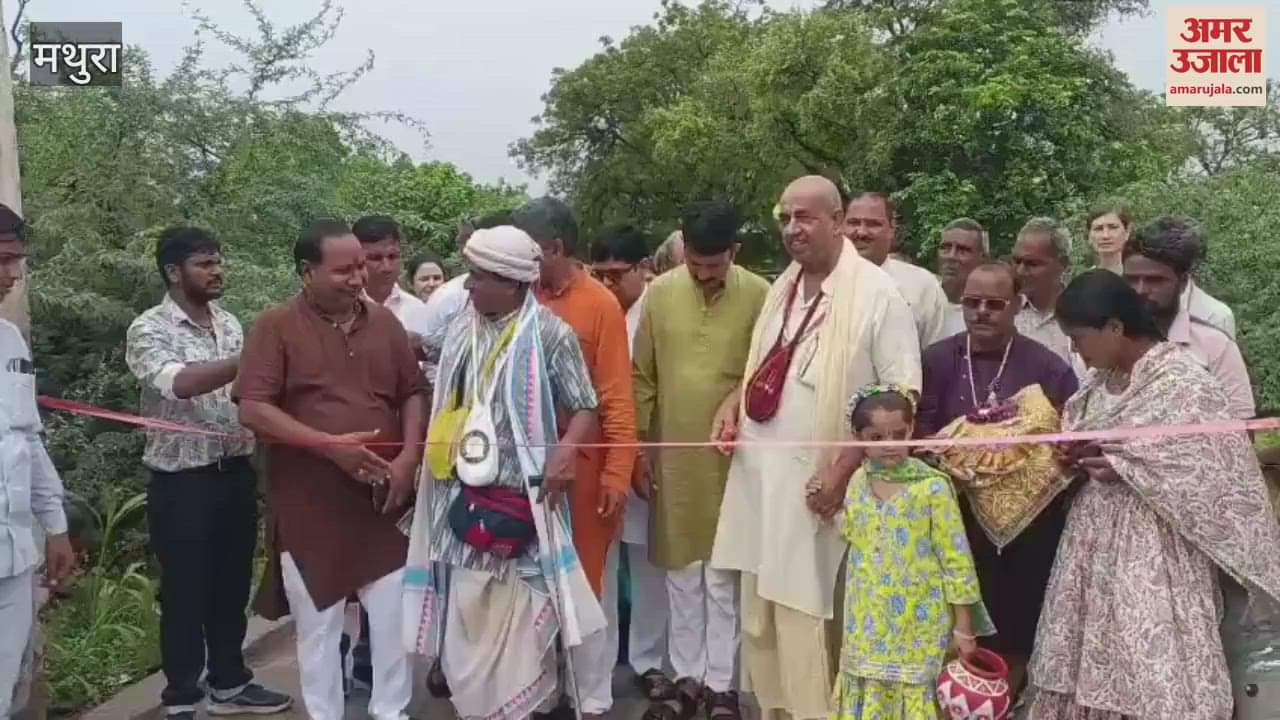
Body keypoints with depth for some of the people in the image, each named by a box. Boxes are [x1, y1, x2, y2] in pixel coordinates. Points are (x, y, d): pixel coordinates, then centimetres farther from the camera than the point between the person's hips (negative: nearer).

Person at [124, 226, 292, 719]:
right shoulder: (148, 330, -11)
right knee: (185, 593, 5)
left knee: (233, 586, 16)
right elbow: (180, 383, -29)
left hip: (235, 472, 6)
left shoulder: (229, 324, 10)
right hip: (182, 482, -6)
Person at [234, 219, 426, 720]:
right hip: (311, 503, -3)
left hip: (383, 498, 3)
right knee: (318, 625, 9)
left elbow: (412, 394, 10)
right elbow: (253, 410, -13)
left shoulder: (384, 321, 6)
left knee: (397, 616, 7)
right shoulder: (276, 326, -7)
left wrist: (408, 458, -6)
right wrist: (330, 445, -19)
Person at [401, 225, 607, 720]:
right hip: (464, 492, 5)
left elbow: (585, 408, -6)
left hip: (521, 497, -5)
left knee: (518, 614, 4)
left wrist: (565, 451, -23)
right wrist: (435, 456, 7)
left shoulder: (550, 334, -10)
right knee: (465, 612, 10)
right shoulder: (462, 328, 7)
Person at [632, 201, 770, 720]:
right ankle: (686, 676, 25)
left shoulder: (760, 296, -8)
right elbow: (642, 376, 4)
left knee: (724, 574, 7)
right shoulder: (659, 292, -1)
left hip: (731, 455, -2)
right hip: (672, 454, 2)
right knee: (680, 570, 12)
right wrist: (638, 447, 3)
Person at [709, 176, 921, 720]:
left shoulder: (877, 294, -12)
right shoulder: (781, 288, 11)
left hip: (817, 484, -7)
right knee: (760, 617, 14)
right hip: (760, 476, 7)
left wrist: (844, 469, -18)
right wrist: (733, 403, 4)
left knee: (807, 623, 0)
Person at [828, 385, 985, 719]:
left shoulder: (932, 486, -14)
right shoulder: (859, 481, 1)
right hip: (868, 622, 5)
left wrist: (964, 624, -8)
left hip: (918, 623, -5)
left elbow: (955, 556, -10)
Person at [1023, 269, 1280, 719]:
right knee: (1086, 671, 10)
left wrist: (1123, 466, -17)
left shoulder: (1183, 383, -14)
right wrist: (1077, 460, -3)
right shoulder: (1100, 382, 9)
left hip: (1152, 551, -7)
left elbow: (1218, 470, -17)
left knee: (1152, 674, -3)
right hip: (1095, 541, 7)